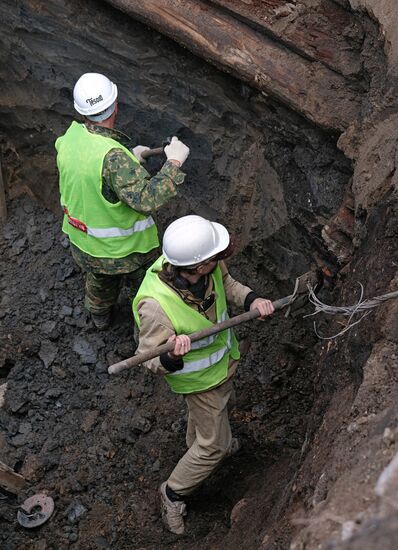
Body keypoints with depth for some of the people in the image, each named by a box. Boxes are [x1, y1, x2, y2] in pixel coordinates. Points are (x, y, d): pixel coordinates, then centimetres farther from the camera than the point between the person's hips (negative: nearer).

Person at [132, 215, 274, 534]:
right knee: (213, 446, 10)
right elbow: (148, 360, -28)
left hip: (223, 358, 7)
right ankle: (174, 494, 36)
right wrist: (172, 358, -50)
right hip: (199, 377, -6)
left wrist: (251, 300, -19)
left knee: (218, 405, 34)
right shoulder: (155, 305, -43)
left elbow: (226, 283, -1)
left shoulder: (207, 264, -27)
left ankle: (197, 445, 66)